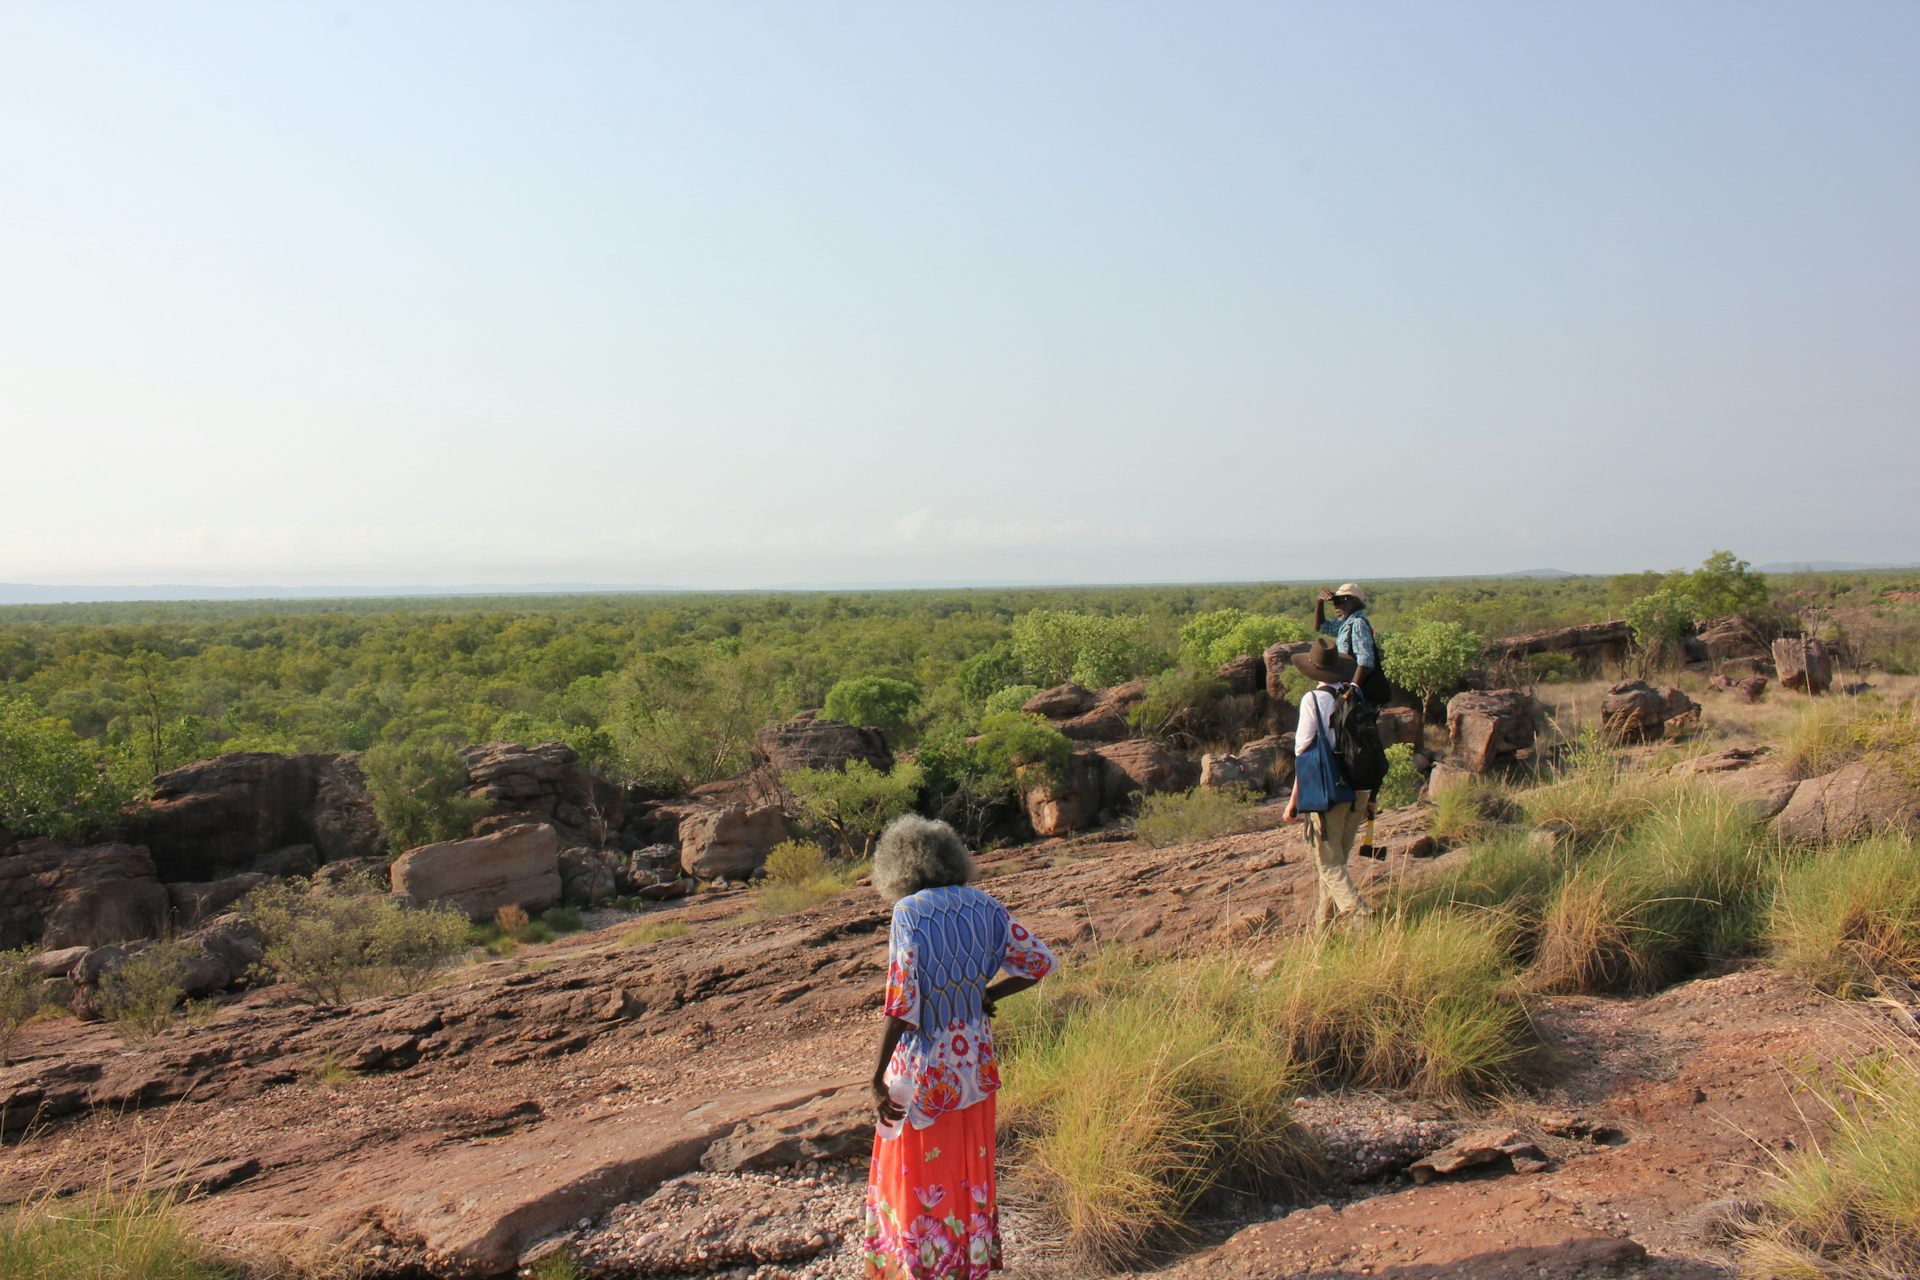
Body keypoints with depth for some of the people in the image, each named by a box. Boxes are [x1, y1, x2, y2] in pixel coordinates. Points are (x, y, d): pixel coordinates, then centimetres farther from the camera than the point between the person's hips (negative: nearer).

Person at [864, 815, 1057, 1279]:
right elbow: (1039, 962, 3)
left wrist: (877, 1078, -17)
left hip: (922, 1067, -6)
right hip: (974, 1062, 6)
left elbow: (902, 1001, -22)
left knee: (916, 1175, 10)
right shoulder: (984, 907, -1)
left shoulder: (909, 913, -18)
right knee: (970, 1169, 21)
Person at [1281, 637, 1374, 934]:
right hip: (1360, 789, 6)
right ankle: (1321, 926, 22)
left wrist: (1294, 800, -2)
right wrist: (1370, 796, 17)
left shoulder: (1313, 699, -8)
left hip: (1329, 789, -6)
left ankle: (1361, 918, -17)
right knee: (1338, 859, 15)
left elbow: (1304, 751, -8)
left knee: (1329, 863, 0)